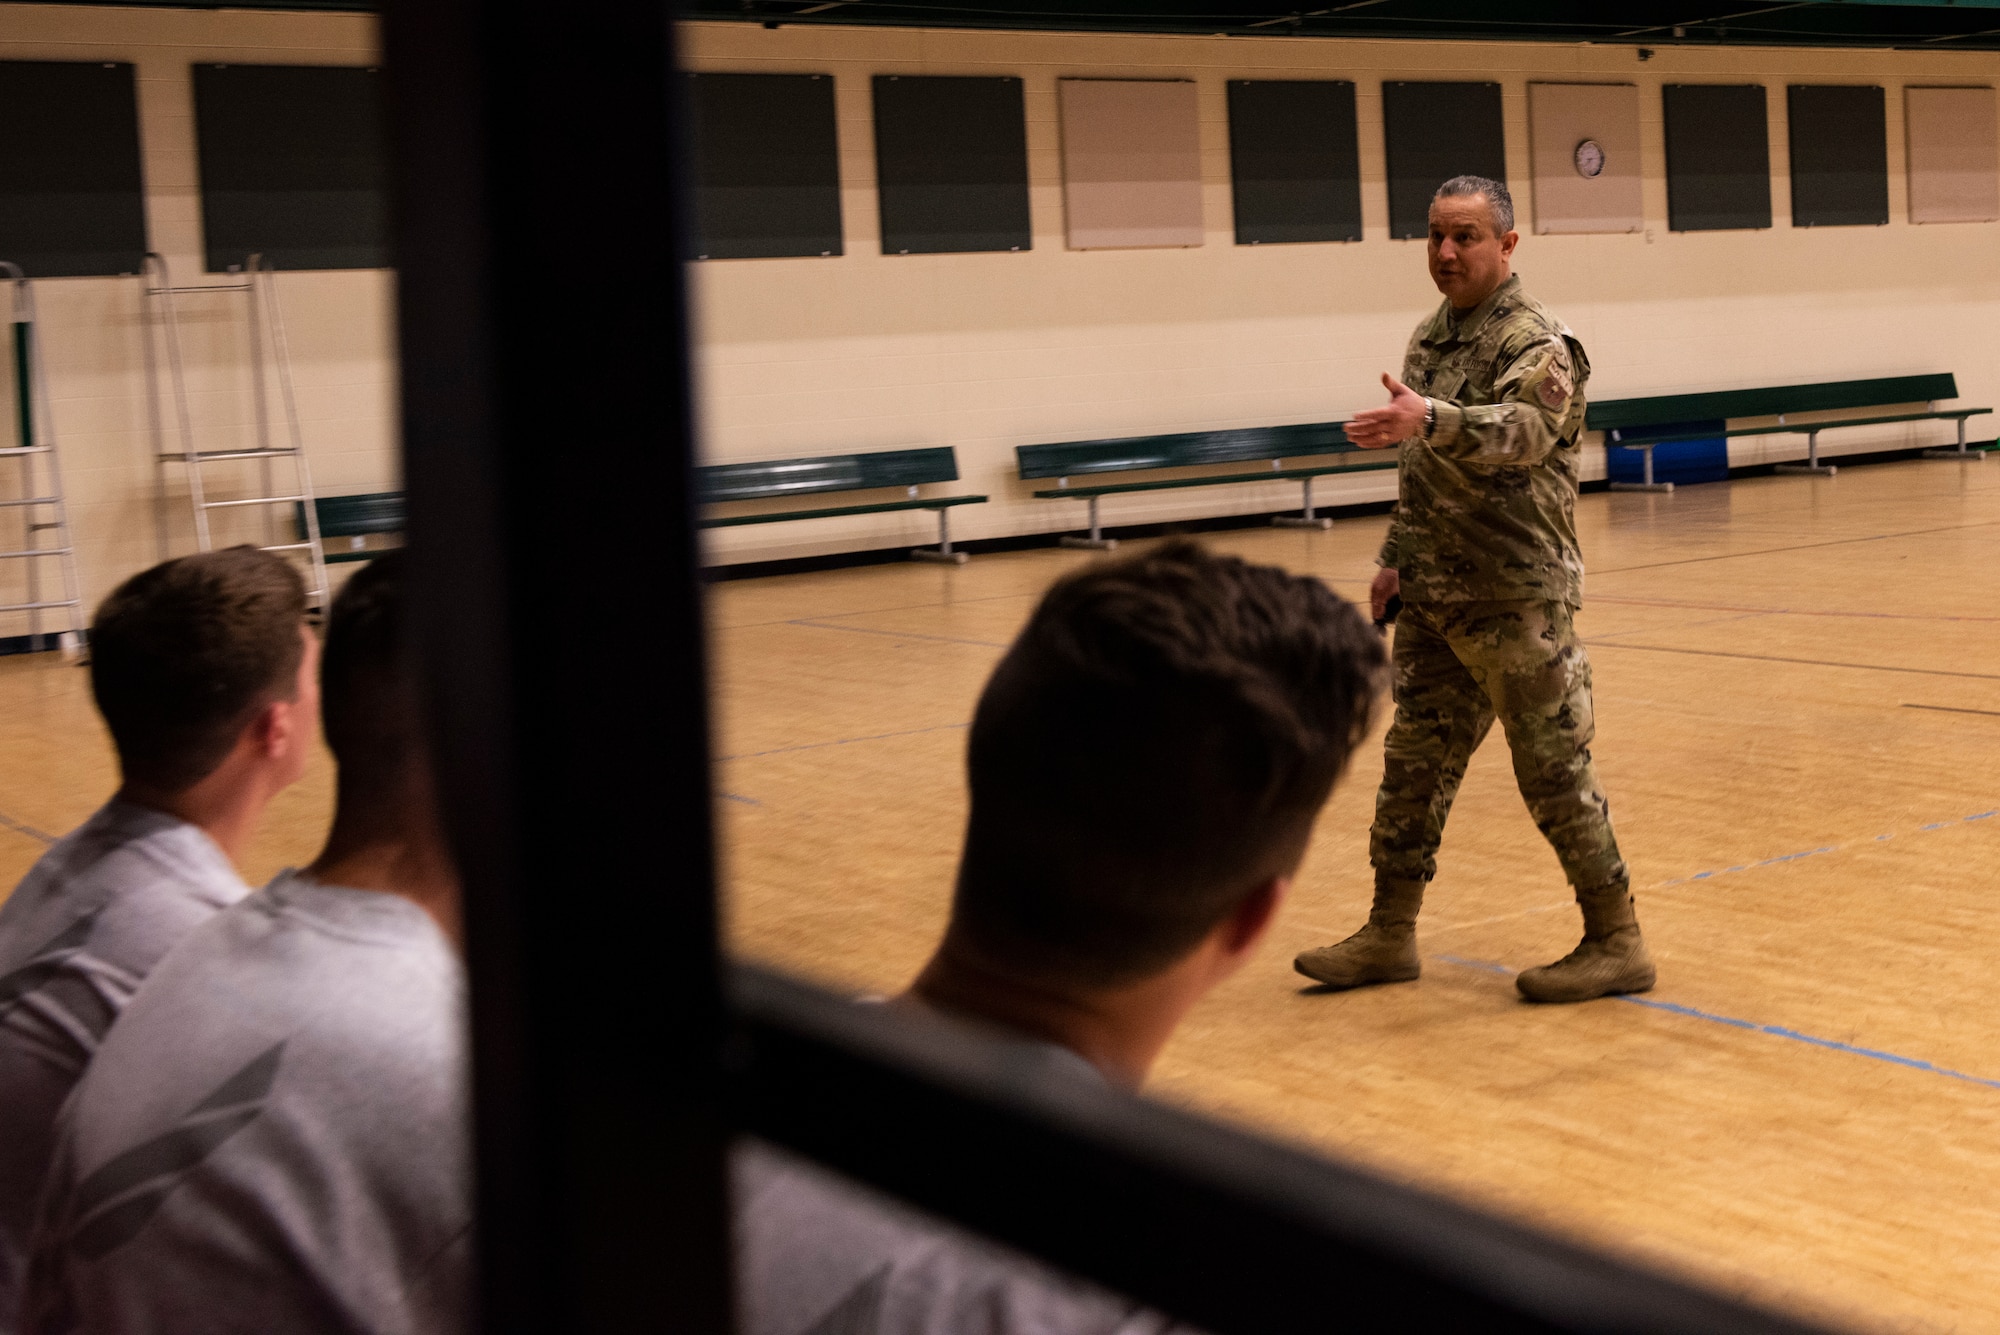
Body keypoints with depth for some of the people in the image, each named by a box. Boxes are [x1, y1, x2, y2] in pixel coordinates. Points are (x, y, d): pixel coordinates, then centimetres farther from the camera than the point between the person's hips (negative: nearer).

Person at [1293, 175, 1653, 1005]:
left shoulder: (1535, 342, -12)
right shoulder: (1430, 339, 14)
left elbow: (1524, 430, -33)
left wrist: (1430, 418, -48)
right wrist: (1396, 559, 18)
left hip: (1516, 600, -8)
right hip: (1433, 600, 8)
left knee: (1554, 769, -2)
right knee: (1413, 763, 12)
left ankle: (1616, 943, 9)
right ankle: (1390, 935, 23)